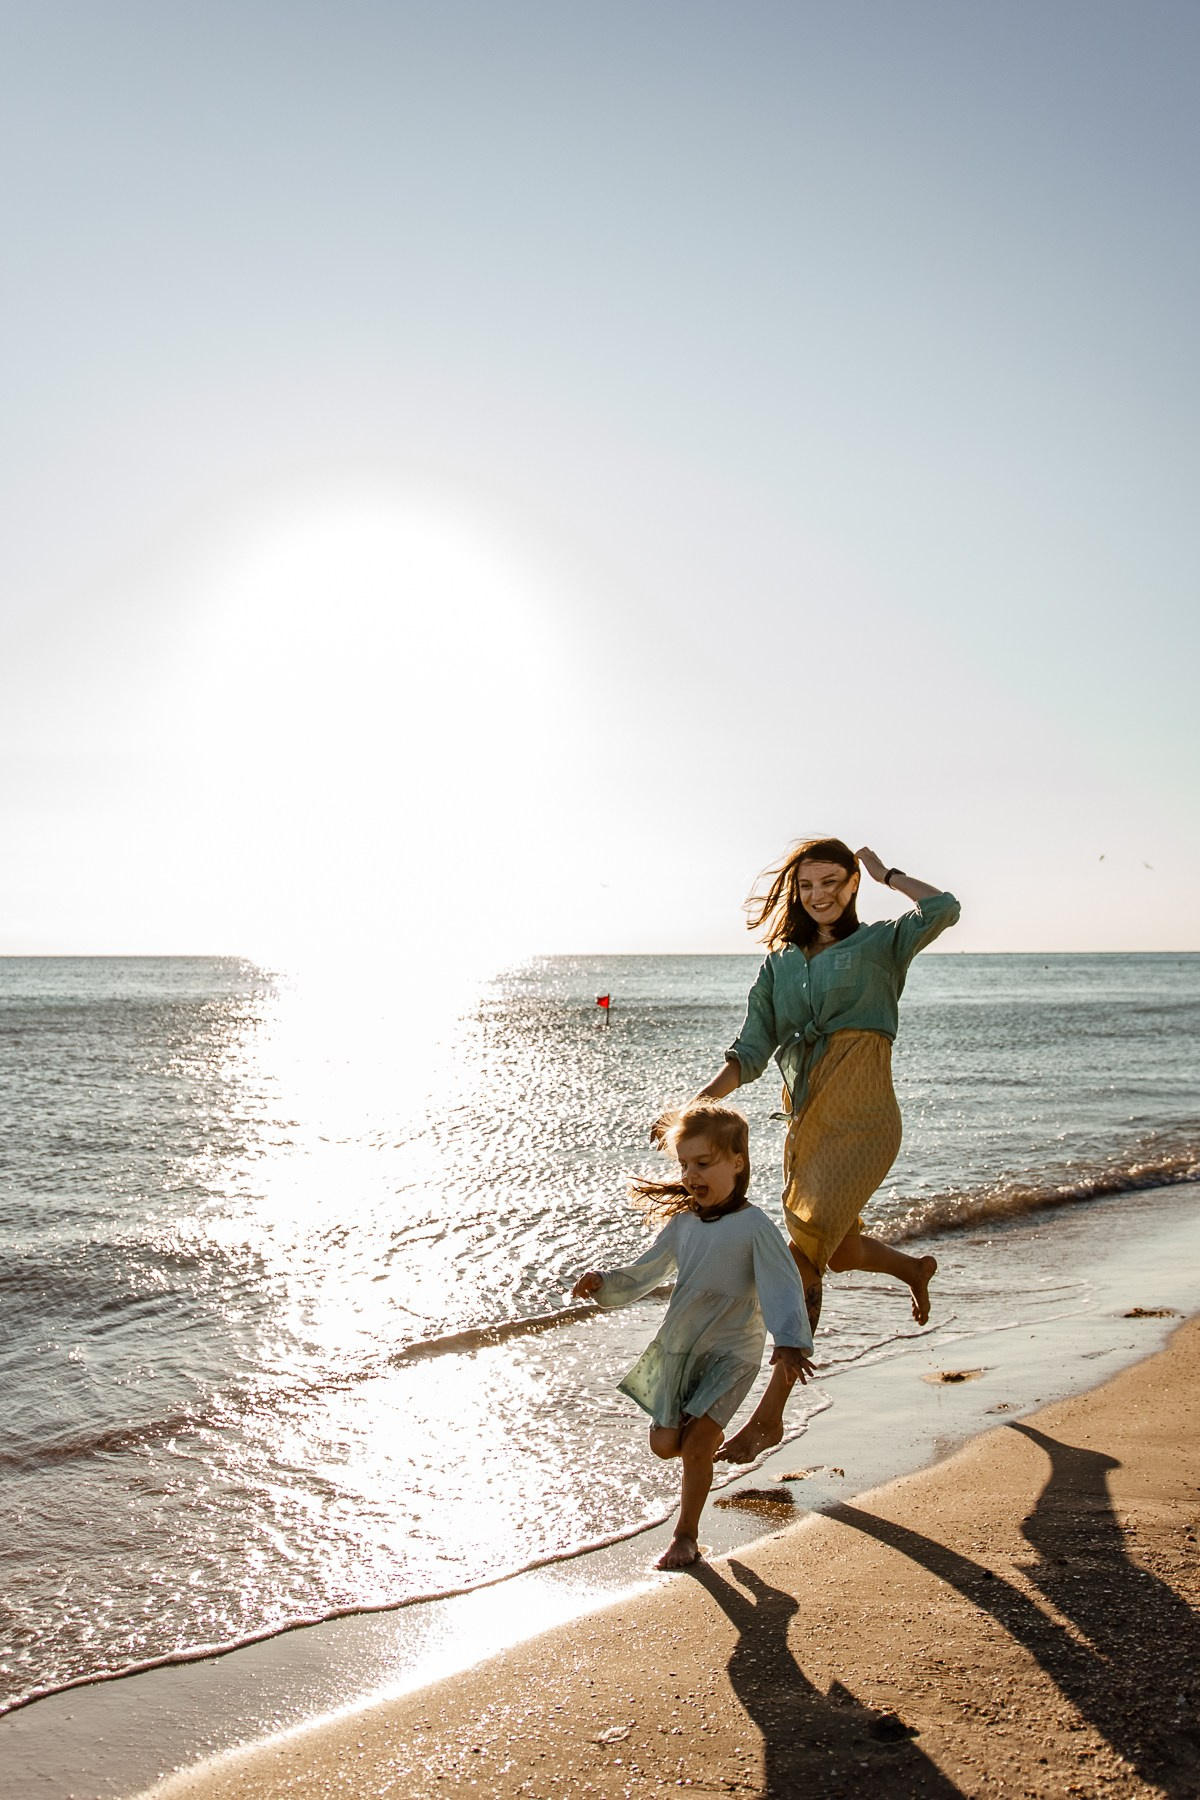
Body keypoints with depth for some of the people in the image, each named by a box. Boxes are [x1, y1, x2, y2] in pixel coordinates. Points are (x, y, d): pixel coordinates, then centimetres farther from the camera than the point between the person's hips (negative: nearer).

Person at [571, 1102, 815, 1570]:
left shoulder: (753, 1226, -15)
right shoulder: (682, 1224, 2)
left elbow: (783, 1286, -20)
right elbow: (643, 1273, 8)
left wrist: (790, 1341, -34)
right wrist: (602, 1282, -10)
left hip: (731, 1352, -5)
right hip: (677, 1347, 5)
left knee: (694, 1447, -9)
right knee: (664, 1444, 5)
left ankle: (686, 1535, 11)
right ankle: (708, 1433, 39)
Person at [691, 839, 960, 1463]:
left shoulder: (879, 943, 3)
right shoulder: (780, 962, 13)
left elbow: (942, 910, -17)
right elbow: (750, 1051, 8)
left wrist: (885, 873, -1)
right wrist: (700, 1103, -7)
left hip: (860, 1121, -6)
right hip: (805, 1122, 6)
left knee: (804, 1253, -12)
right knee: (840, 1250, 21)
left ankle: (770, 1414, -6)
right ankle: (915, 1267, 55)